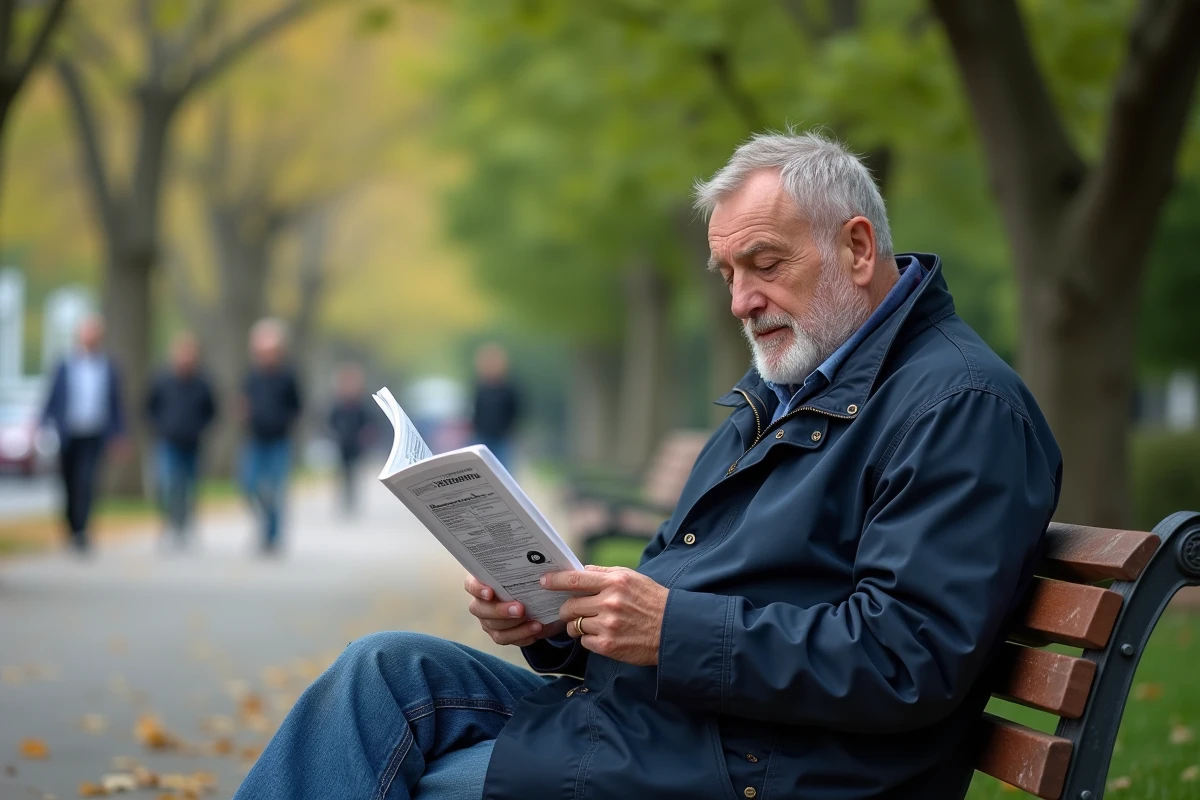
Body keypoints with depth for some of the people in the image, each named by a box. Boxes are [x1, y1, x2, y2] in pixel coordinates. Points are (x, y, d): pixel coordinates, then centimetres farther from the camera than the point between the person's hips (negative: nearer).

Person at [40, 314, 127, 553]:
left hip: (94, 437, -1)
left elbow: (116, 403, 9)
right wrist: (44, 428, -1)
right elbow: (51, 400, 6)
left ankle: (80, 531, -15)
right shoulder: (65, 367, 3)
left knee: (86, 482, -16)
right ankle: (71, 527, 26)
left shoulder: (109, 368, 4)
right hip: (68, 435, 1)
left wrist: (118, 434, 6)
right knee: (69, 485, 8)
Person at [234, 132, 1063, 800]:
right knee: (388, 670, -7)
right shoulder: (780, 393, 21)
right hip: (635, 711, 9)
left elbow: (911, 659, -21)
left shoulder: (962, 408, -10)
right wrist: (553, 617, 1)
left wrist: (677, 631, -23)